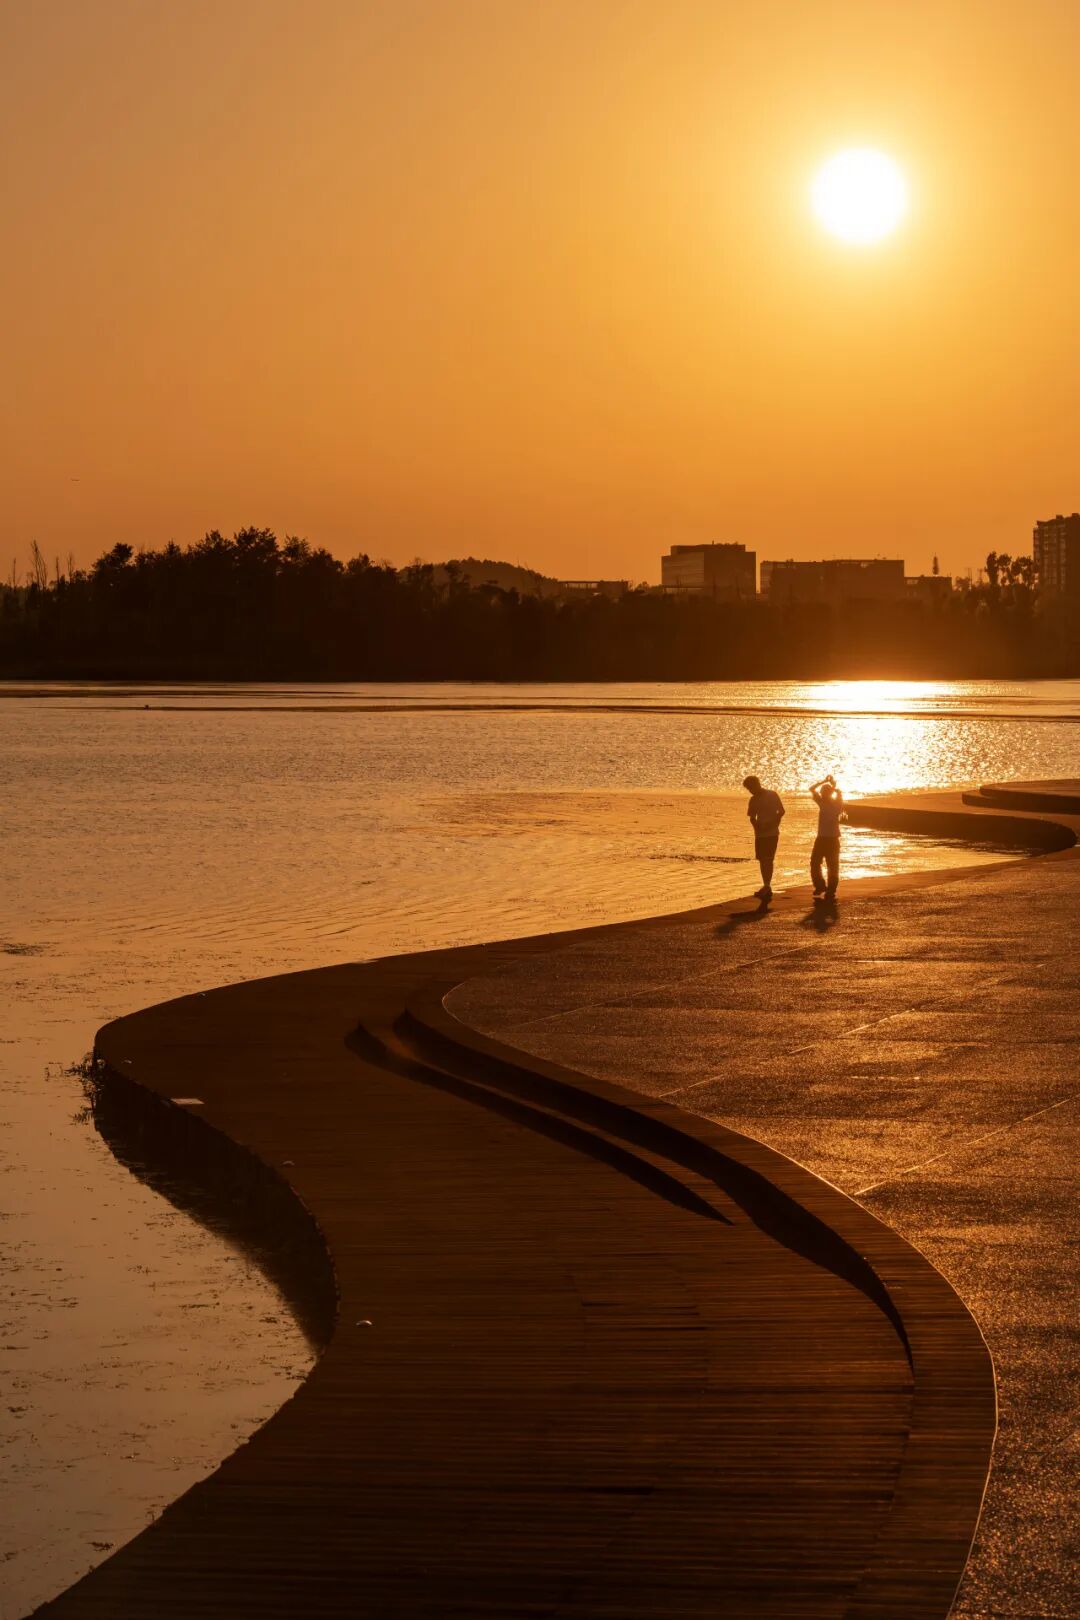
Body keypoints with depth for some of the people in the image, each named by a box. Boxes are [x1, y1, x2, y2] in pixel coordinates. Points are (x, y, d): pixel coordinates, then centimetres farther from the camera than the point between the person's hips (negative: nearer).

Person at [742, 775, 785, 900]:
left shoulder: (772, 795, -4)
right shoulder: (754, 799, 10)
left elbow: (781, 811, -3)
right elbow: (752, 817, 13)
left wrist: (772, 824, -13)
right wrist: (756, 826, -6)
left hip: (772, 833, -5)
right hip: (760, 834, 5)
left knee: (768, 859, -10)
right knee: (762, 860, 3)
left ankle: (767, 887, -13)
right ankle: (767, 887, 8)